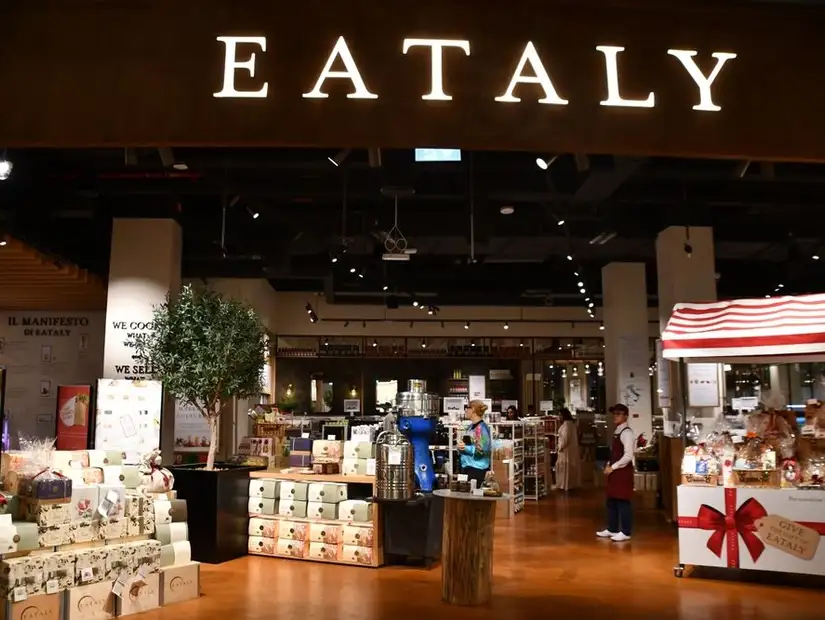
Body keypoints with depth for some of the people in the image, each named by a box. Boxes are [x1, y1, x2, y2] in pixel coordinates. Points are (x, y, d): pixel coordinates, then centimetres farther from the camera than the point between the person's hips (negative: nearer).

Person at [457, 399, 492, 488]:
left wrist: (465, 447, -19)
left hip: (477, 468, -9)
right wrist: (460, 446, 1)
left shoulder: (481, 428, -15)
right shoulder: (471, 426, 11)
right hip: (466, 466, 9)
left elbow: (482, 450, -19)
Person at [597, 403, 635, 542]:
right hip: (615, 471, 9)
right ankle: (612, 530, 24)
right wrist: (609, 465, 8)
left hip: (623, 471, -9)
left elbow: (628, 456, -21)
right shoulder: (616, 432, 14)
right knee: (611, 501, 15)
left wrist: (613, 467, -17)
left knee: (623, 502, -2)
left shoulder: (627, 432, -15)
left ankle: (625, 532, 7)